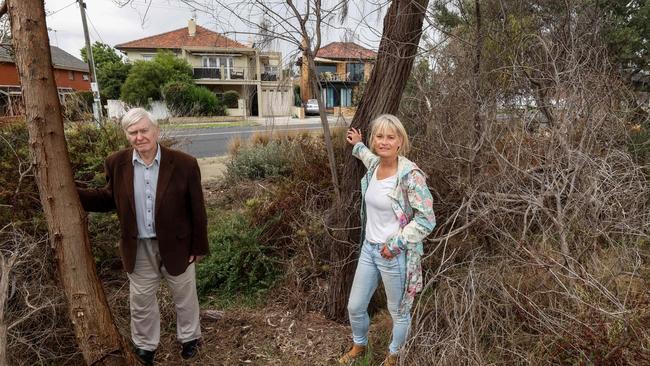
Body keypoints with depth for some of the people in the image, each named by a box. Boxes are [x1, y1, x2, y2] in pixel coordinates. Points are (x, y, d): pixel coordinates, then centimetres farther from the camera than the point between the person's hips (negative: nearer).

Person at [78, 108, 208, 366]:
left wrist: (198, 247, -7)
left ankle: (190, 337, 44)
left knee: (184, 296, 18)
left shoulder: (184, 164, -17)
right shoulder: (116, 164, -8)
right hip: (139, 248, 2)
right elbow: (110, 199, 6)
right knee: (141, 300, 20)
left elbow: (197, 209, -11)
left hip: (176, 245, -2)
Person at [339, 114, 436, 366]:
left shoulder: (410, 175, -22)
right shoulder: (374, 164, -1)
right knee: (355, 307, 19)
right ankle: (359, 345, 48)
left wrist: (395, 243, -20)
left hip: (394, 255, -6)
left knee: (399, 312, 17)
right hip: (369, 248, 7)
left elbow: (427, 219, -21)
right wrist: (358, 146, 33)